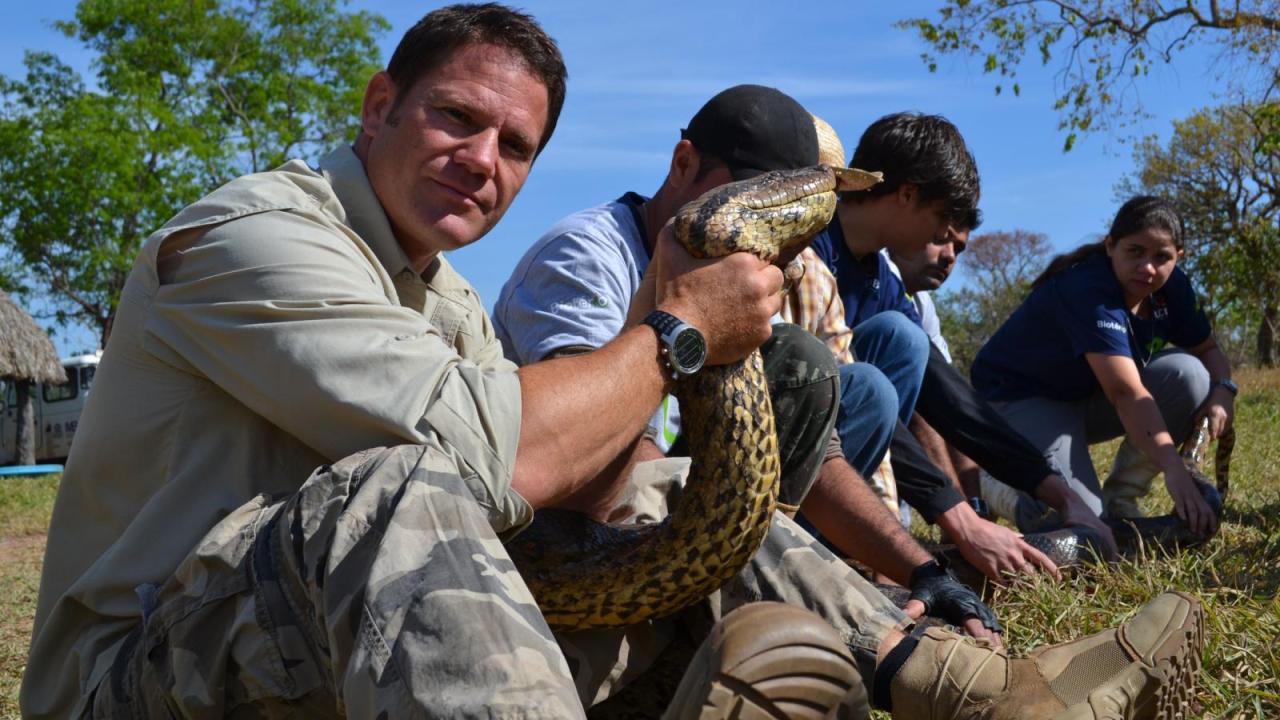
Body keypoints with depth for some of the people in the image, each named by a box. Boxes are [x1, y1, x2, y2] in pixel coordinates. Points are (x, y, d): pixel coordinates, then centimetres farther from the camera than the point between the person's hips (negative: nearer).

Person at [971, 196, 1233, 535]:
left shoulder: (1172, 286, -6)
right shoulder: (1087, 290, -31)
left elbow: (1208, 349, 7)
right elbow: (1127, 393, -41)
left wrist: (1223, 389, -17)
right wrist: (1174, 471, -49)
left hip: (1091, 398, 8)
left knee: (1189, 373, -18)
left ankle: (1120, 497, -4)